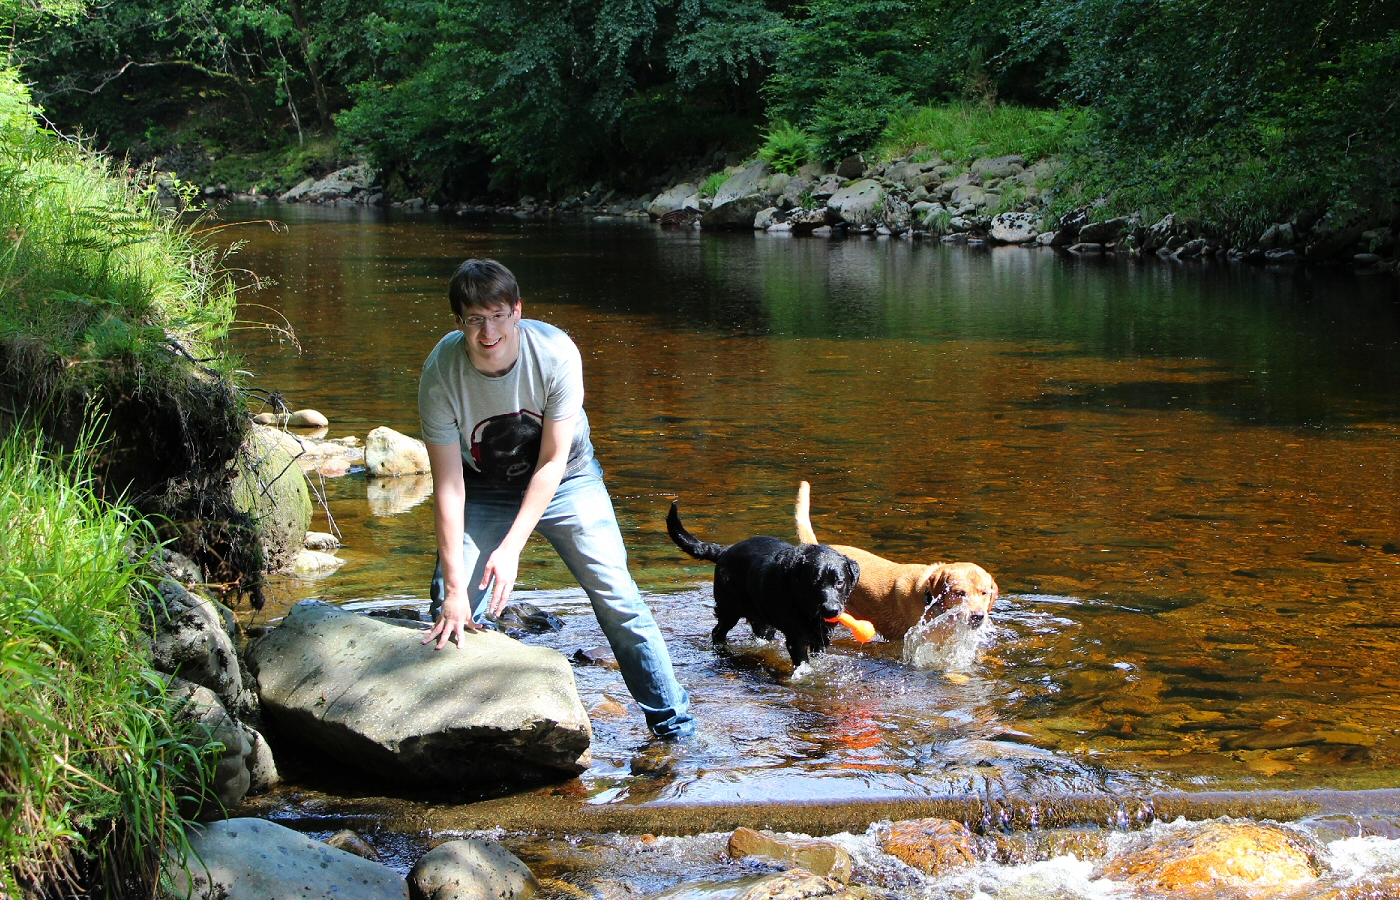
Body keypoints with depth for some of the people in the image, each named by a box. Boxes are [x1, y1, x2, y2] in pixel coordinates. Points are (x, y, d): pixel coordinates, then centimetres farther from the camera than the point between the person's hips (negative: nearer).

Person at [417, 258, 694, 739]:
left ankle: (674, 725, 2)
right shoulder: (441, 373, -27)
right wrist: (454, 586, -27)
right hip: (484, 491, 1)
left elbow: (552, 462, -23)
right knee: (452, 614, -12)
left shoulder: (556, 353, -30)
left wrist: (511, 547, -30)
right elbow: (448, 485, -23)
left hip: (565, 482, -1)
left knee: (618, 599, -9)